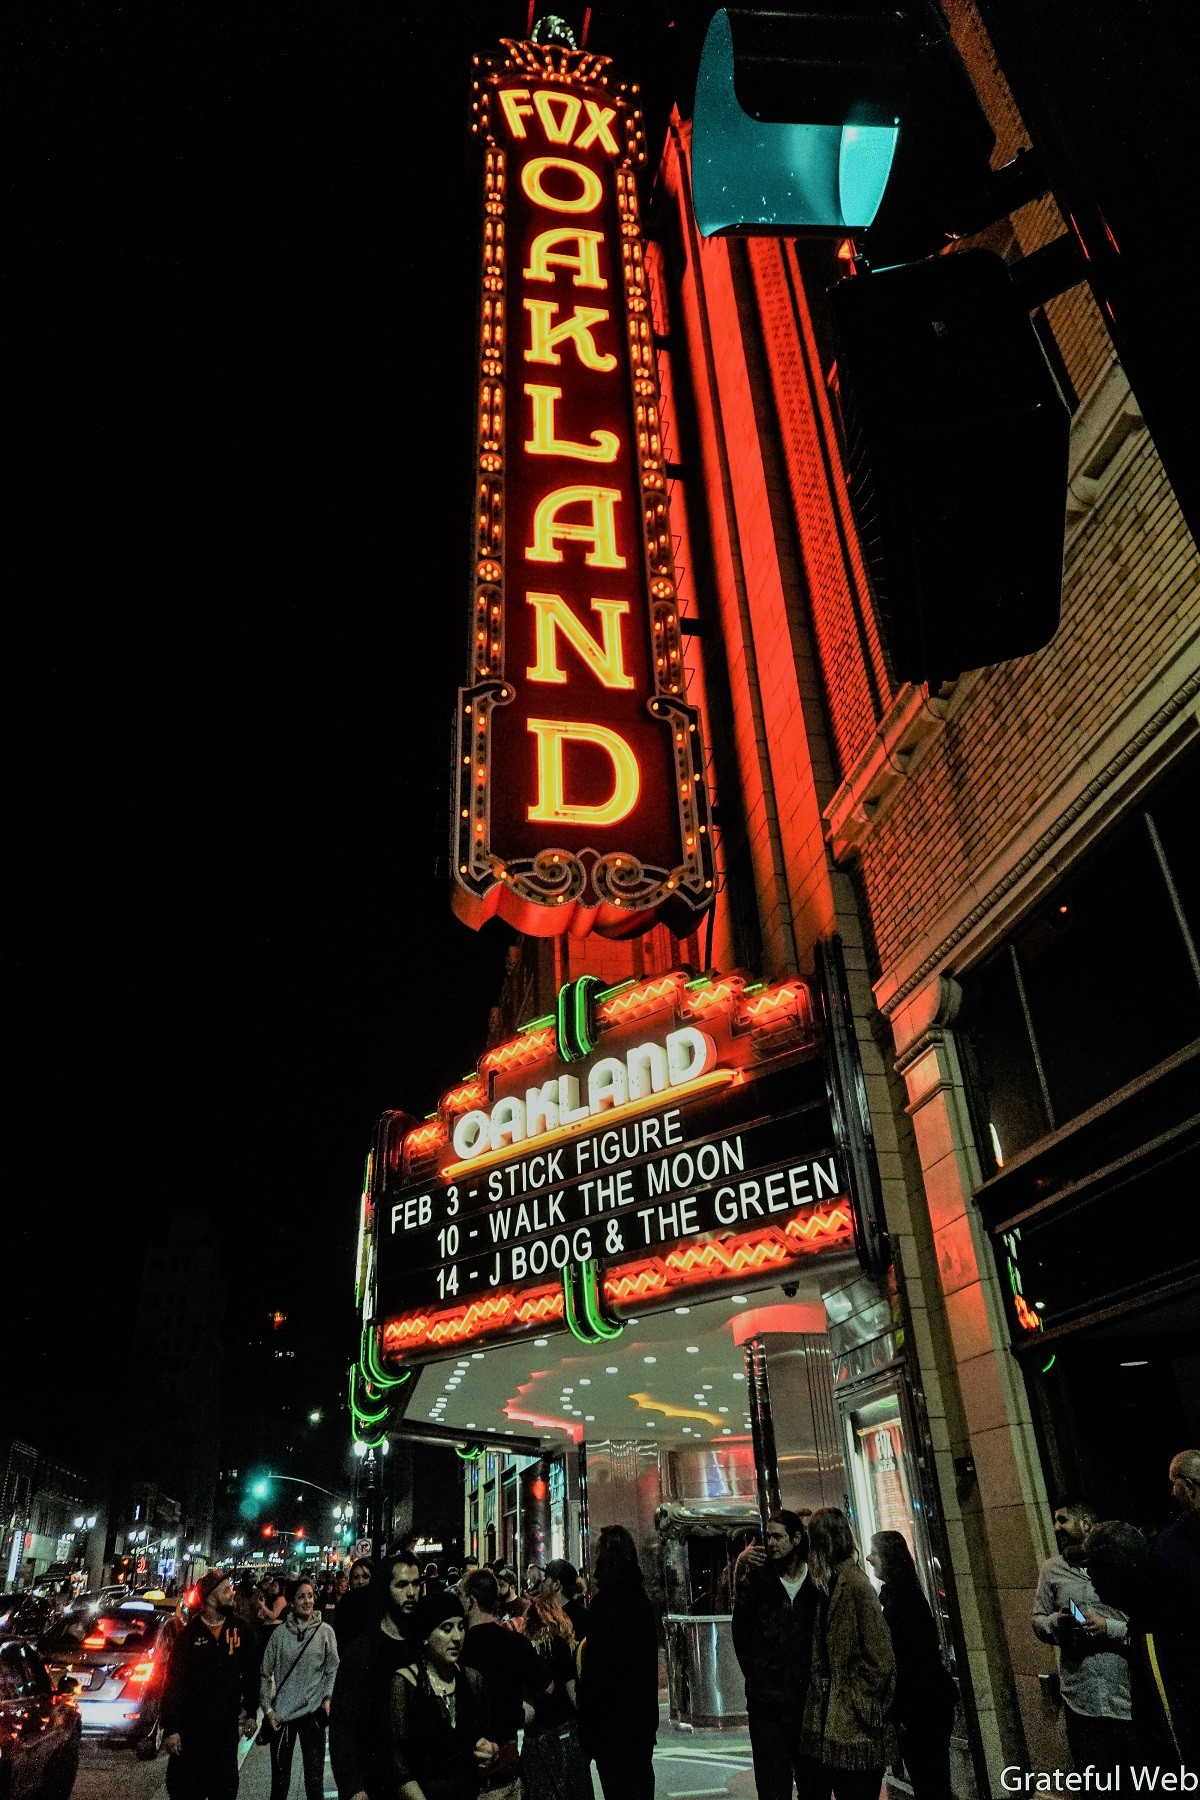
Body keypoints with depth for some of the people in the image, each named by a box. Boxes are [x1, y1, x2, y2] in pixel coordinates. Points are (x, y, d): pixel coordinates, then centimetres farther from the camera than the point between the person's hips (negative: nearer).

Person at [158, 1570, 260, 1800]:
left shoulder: (239, 1629, -2)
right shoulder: (189, 1633, -10)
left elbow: (251, 1674, 6)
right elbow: (173, 1681, -11)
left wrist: (251, 1713, 7)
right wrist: (170, 1727, -14)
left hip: (227, 1725, 3)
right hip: (191, 1727, -3)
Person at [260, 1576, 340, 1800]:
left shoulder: (325, 1631, -2)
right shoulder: (280, 1633, -1)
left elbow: (332, 1670, 1)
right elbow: (266, 1674, 4)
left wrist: (328, 1698, -11)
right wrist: (268, 1708, -2)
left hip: (312, 1714, -1)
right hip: (281, 1714, 1)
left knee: (314, 1781, 4)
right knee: (279, 1781, 12)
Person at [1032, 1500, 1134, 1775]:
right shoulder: (1051, 1569, 10)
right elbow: (1038, 1621, 12)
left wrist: (1109, 1627, -17)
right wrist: (1057, 1622, -8)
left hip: (1126, 1697, -3)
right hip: (1080, 1698, 3)